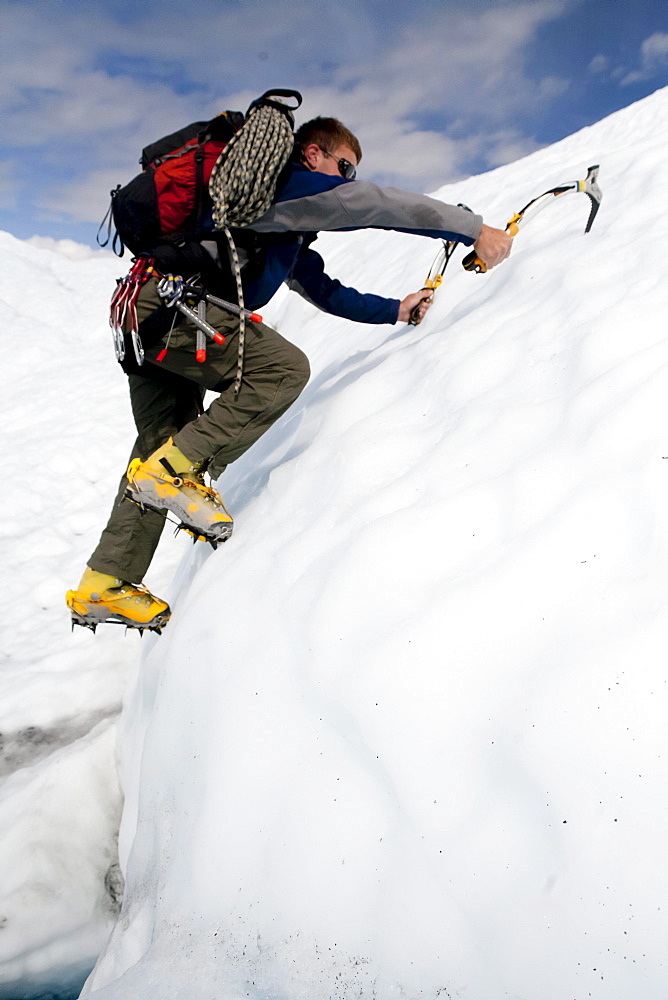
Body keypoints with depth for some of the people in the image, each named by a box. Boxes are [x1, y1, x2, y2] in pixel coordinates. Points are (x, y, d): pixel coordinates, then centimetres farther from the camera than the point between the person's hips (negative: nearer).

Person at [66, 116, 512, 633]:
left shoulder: (289, 238, 28)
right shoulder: (288, 180, 0)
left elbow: (324, 290, 33)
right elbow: (378, 203, -7)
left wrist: (395, 309, 27)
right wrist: (474, 229, -6)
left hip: (144, 310, 10)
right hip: (171, 301, -10)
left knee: (163, 448, 11)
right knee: (284, 368, -14)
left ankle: (104, 587, 14)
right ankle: (172, 470, -14)